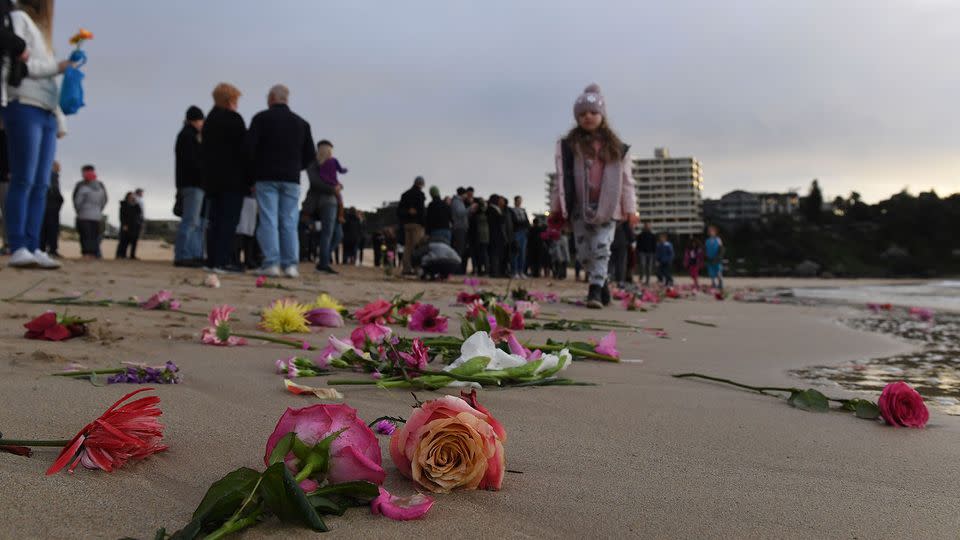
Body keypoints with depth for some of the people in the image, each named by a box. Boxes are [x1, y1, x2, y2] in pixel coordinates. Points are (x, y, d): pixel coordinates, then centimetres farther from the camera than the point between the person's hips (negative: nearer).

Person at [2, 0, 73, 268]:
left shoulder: (41, 31, 28)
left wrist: (60, 120, 16)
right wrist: (57, 67, -4)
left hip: (47, 115, 8)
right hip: (24, 109, -8)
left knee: (41, 185, -1)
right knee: (24, 180, -14)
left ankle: (32, 248, -4)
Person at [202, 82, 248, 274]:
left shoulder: (209, 120, 18)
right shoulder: (234, 119, -8)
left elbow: (203, 150, 19)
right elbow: (243, 149, -12)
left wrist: (207, 174, 20)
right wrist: (249, 178, -8)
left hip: (212, 178, 8)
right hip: (233, 179, -8)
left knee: (214, 220, 9)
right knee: (229, 220, -7)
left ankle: (212, 260, 9)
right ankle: (222, 261, -11)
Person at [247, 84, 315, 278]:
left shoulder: (261, 118, 0)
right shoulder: (301, 123, 11)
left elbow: (249, 146, -8)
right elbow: (310, 154, 9)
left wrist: (255, 167, 8)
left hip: (267, 177, -3)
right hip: (292, 179, 3)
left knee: (268, 221, -3)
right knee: (289, 222, 4)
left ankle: (271, 264, -9)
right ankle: (290, 265, -1)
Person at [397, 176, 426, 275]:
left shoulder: (405, 194, 16)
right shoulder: (419, 194, -6)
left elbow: (399, 210, 15)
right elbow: (421, 209, -14)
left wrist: (401, 222, 17)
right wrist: (423, 222, -11)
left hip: (406, 223, 7)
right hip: (417, 223, -7)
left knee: (407, 246, 8)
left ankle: (406, 268, 7)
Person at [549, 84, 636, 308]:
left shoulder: (616, 147, 6)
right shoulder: (569, 145, 5)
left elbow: (626, 178, 6)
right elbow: (562, 177, 4)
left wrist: (630, 207, 1)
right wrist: (556, 206, 1)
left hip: (607, 206, -1)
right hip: (580, 205, 1)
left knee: (601, 247, -10)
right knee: (584, 252, 4)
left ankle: (595, 290, -10)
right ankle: (602, 284, 20)